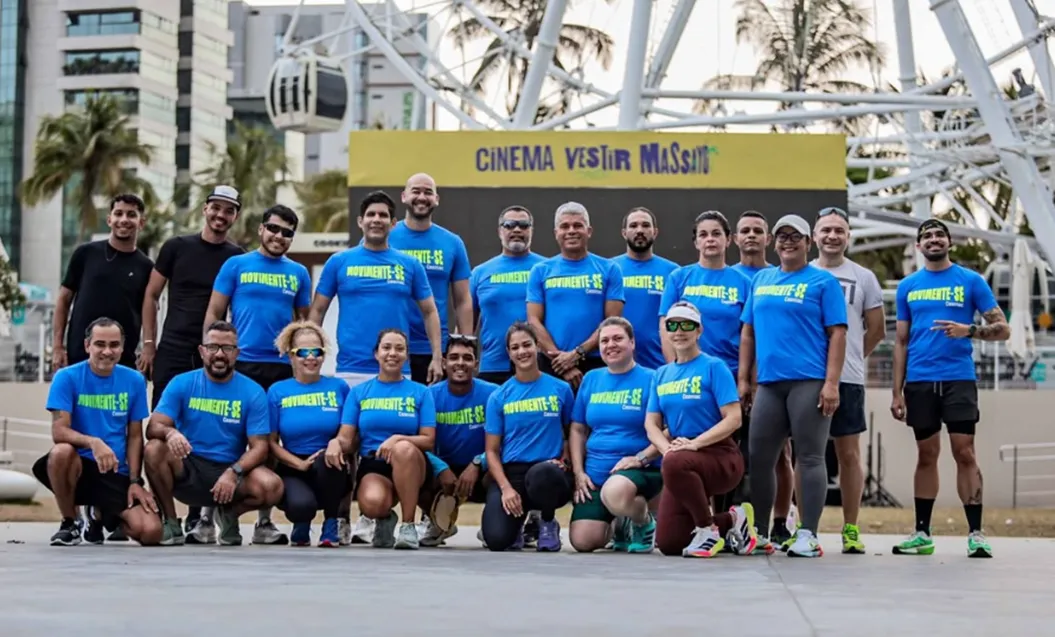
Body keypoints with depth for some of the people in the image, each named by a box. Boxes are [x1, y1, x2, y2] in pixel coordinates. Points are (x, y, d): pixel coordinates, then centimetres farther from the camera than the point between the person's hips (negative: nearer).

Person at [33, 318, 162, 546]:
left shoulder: (134, 381, 3)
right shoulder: (67, 377, -6)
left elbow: (135, 437, 7)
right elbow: (59, 432, -15)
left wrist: (134, 481, -4)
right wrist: (93, 442, -34)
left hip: (117, 473, 3)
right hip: (80, 465, -2)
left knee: (151, 532, -19)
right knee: (62, 452, -39)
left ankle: (101, 515, 18)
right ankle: (69, 523, -10)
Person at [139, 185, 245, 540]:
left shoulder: (238, 258, 6)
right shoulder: (177, 247, 5)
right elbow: (151, 296, 7)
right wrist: (148, 344, 1)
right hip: (172, 352, 0)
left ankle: (199, 515, 4)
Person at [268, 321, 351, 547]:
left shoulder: (339, 387, 5)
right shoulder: (277, 392, 3)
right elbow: (271, 442, 2)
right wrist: (300, 464, -13)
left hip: (330, 473, 1)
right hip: (293, 470, -1)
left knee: (329, 457, -36)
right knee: (301, 504, -36)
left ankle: (330, 526, -11)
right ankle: (302, 526, 7)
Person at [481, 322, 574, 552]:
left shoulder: (561, 389, 5)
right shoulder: (499, 397, 5)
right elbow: (492, 450, 3)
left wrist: (563, 460, -7)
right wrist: (506, 487, -12)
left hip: (548, 472, 0)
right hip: (510, 472, 1)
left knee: (541, 474, -41)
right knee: (497, 540, -26)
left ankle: (548, 524, -5)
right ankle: (517, 522, 16)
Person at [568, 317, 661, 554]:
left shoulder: (651, 379, -3)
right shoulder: (591, 379, 12)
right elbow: (577, 430, 16)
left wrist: (640, 458, -18)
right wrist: (578, 472, 4)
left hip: (640, 470, -5)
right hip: (595, 473, 5)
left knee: (615, 492, -41)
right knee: (583, 542, -11)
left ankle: (645, 523, -4)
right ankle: (618, 525, 25)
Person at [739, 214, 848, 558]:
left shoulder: (823, 281, 3)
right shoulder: (761, 280, 17)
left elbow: (837, 334, -3)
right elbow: (748, 332, 19)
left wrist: (831, 383, -11)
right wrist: (744, 379, 12)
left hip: (809, 383, -5)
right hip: (768, 383, 5)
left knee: (810, 458, -4)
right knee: (759, 459, 6)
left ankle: (808, 536, -1)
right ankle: (759, 533, 16)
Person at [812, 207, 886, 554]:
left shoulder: (863, 278, 8)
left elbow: (877, 330, 11)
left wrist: (849, 358, 9)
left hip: (847, 379, 0)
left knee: (849, 454, 2)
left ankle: (851, 529, 8)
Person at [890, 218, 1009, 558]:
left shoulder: (971, 281, 3)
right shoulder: (908, 286, 11)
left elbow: (1002, 329, 1)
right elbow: (901, 342, 13)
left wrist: (968, 330, -18)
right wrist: (897, 392, 6)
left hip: (958, 379, -2)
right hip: (920, 382, 2)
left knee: (964, 454, -6)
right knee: (926, 455, 8)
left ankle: (976, 534, -3)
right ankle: (922, 533, 12)